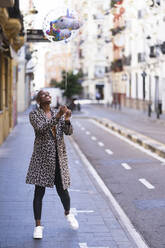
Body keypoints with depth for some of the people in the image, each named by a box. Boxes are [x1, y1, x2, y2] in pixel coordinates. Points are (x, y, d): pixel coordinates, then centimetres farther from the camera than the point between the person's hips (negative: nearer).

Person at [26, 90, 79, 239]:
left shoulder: (57, 113, 11)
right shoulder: (34, 114, -1)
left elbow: (69, 132, 1)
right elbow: (41, 128, -20)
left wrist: (67, 120, -19)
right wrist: (58, 117, -29)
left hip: (59, 157, 3)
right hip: (42, 157, -3)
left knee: (62, 190, 8)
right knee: (39, 192, -3)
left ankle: (67, 213, 37)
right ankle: (38, 226, 7)